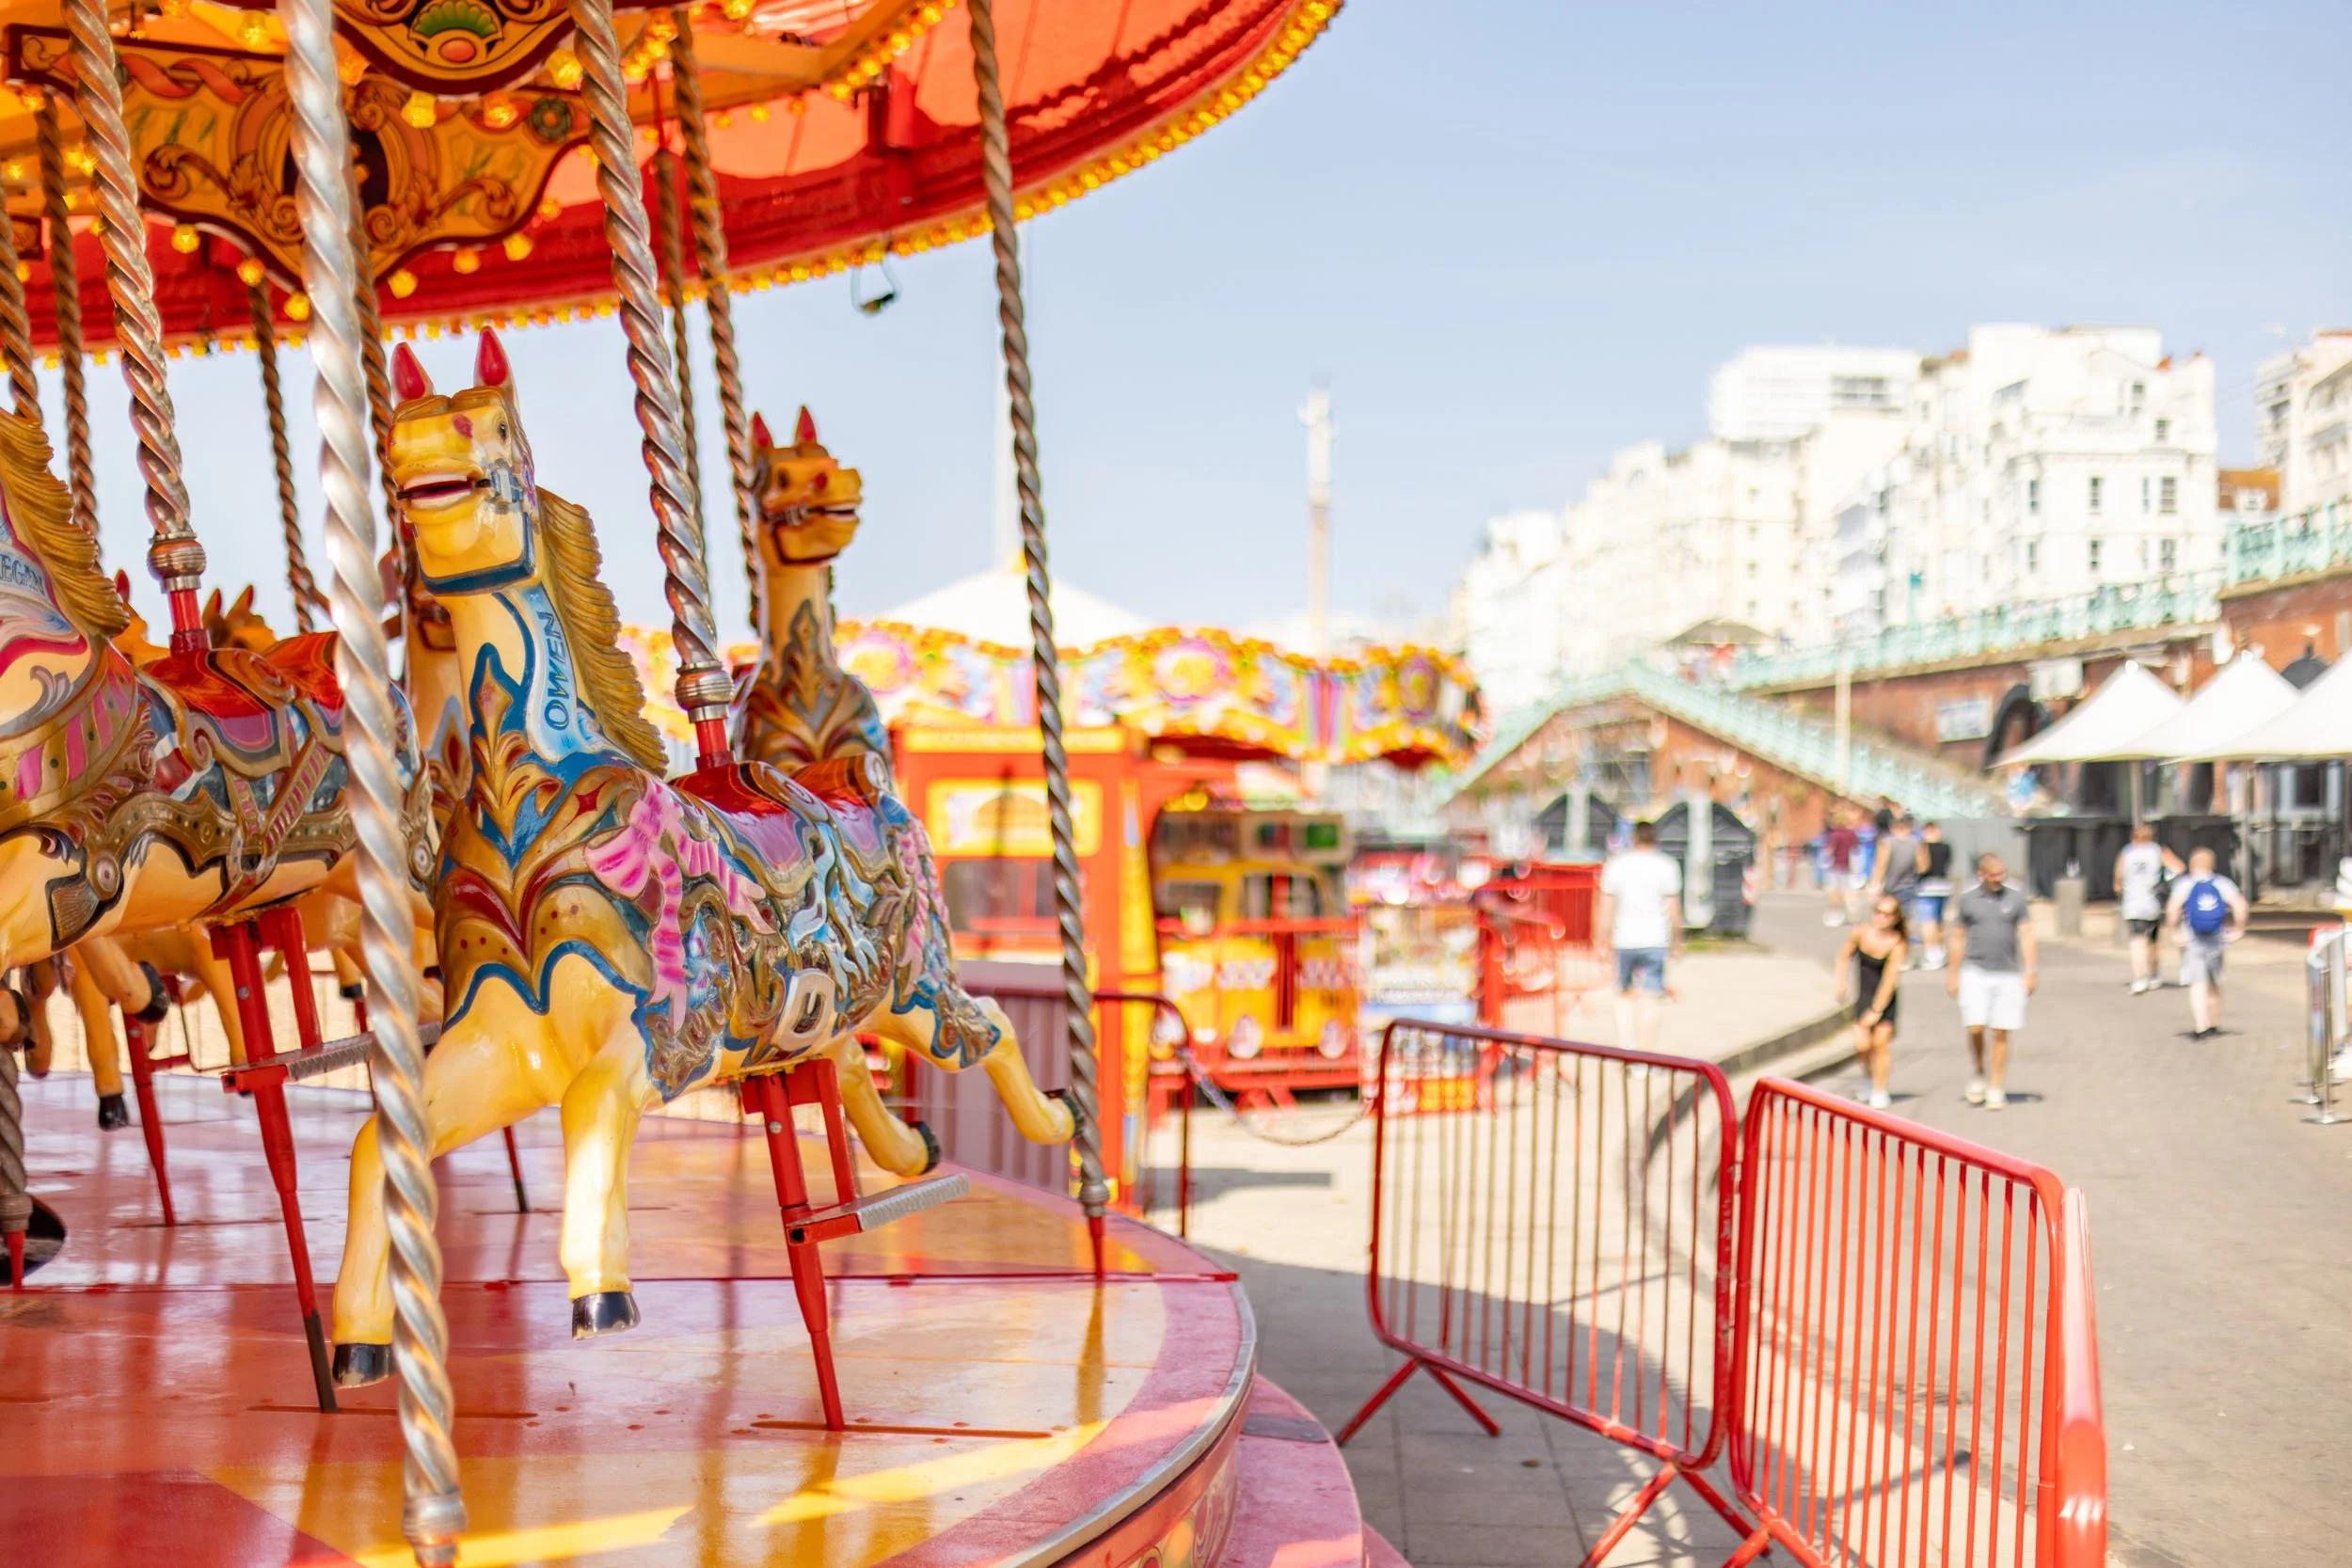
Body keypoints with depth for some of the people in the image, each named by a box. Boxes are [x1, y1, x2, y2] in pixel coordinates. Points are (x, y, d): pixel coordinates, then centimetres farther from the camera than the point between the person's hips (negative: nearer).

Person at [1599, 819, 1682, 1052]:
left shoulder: (1615, 865, 3)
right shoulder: (1667, 867, -1)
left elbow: (1606, 910, 3)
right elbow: (1674, 910, -2)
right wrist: (1677, 943, 8)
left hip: (1624, 940, 2)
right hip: (1655, 941, -2)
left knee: (1624, 994, 16)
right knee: (1650, 999, -2)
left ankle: (1625, 1046, 6)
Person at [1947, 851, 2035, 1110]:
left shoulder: (2016, 896, 1)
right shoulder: (1968, 899, 2)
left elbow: (2026, 935, 1)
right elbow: (1958, 938, 9)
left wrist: (2030, 972, -6)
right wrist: (1953, 976, 8)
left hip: (2007, 974, 0)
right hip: (1975, 972, 0)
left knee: (2001, 1033, 1)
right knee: (1975, 1028, -11)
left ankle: (1995, 1090, 10)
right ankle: (1979, 1074, 13)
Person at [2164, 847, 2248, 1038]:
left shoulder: (2184, 884, -4)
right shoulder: (2222, 883, 3)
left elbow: (2173, 909, -18)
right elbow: (2240, 904, -10)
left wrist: (2172, 931, -11)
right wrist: (2238, 929, -3)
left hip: (2192, 941, -3)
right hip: (2216, 940, 3)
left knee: (2198, 985, -6)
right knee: (2214, 983, 20)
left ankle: (2201, 1028, -18)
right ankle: (2214, 1024, 31)